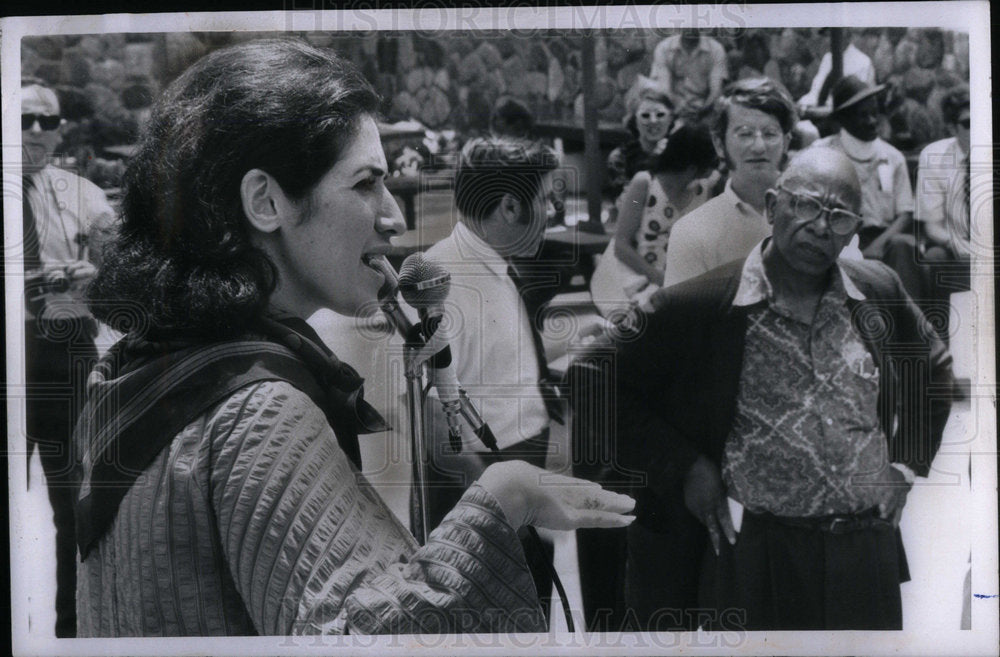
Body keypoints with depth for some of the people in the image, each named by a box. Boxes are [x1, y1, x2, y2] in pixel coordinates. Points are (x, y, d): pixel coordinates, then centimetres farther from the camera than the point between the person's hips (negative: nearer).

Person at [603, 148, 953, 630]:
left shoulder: (880, 295, 7)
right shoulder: (698, 306, -7)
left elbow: (934, 368, 25)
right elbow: (609, 388, -2)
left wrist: (906, 463, 15)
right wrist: (684, 467, -7)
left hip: (868, 552, 4)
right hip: (752, 562, -3)